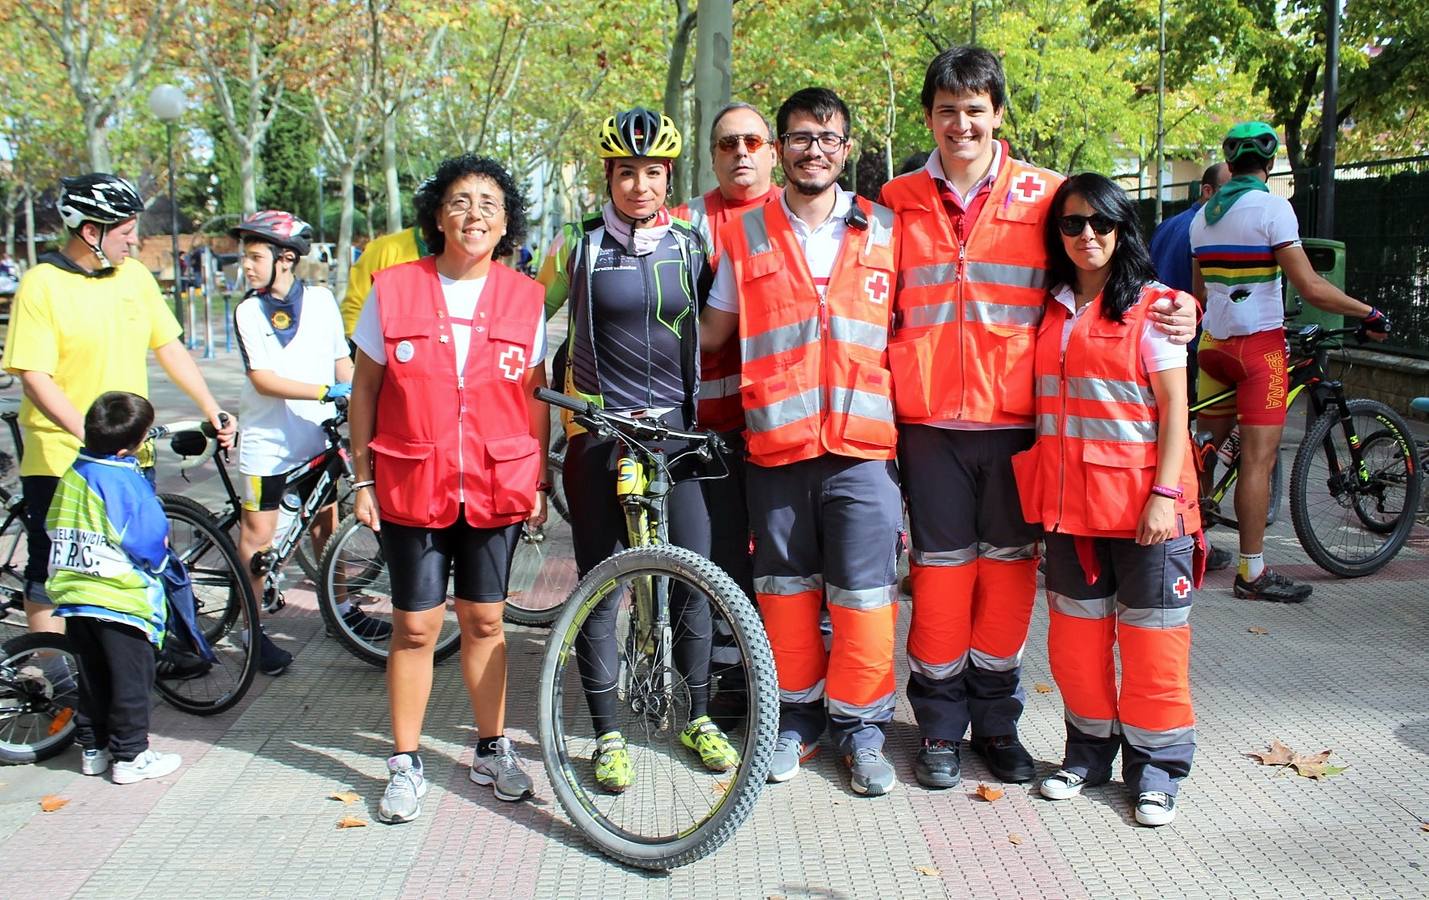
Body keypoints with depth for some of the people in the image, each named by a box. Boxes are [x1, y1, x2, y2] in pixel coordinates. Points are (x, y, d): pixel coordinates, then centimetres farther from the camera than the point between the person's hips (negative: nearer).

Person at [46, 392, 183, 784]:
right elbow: (153, 541, -17)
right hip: (120, 600, -7)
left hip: (73, 595, 7)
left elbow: (53, 527, 13)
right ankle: (131, 756, 9)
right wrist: (159, 557, 4)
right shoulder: (127, 482, -18)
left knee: (92, 676, 17)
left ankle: (93, 749, 26)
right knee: (131, 679, 4)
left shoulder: (72, 474, 4)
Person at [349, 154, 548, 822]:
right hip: (411, 486, -1)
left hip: (497, 488, 1)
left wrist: (538, 482, 6)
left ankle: (492, 750, 27)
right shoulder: (393, 289, -2)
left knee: (484, 621, 11)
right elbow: (364, 391, 3)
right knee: (416, 626, 4)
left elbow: (535, 396, 8)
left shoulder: (525, 298, 2)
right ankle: (406, 763, 19)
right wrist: (362, 480, 0)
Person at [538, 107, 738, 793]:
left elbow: (711, 331, 16)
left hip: (675, 428, 2)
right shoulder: (578, 245, 1)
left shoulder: (690, 247, 7)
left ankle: (698, 717, 18)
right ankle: (608, 735, 15)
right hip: (597, 430, -2)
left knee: (696, 574, -1)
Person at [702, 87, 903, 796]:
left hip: (862, 444, 0)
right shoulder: (747, 235, 8)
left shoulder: (883, 230, 8)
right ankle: (796, 719, 26)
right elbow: (713, 331, 14)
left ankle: (860, 728, 18)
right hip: (776, 445, 1)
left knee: (863, 596, 1)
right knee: (786, 590, 10)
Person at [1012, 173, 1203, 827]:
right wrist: (1041, 489, 7)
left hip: (1140, 501, -5)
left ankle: (1154, 769, 16)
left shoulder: (1152, 304, -3)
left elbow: (1174, 408, -7)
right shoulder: (1051, 310, 11)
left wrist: (1165, 495, -15)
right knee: (1075, 632, 11)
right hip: (1068, 500, 5)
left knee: (1150, 638, 2)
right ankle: (1089, 751, 27)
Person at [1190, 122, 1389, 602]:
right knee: (1258, 459, -5)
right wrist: (1370, 313, -7)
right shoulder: (1271, 207, -11)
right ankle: (1252, 572, -3)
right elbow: (1311, 288, -17)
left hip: (1215, 343, 7)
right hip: (1259, 344, -7)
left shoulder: (1203, 215, 10)